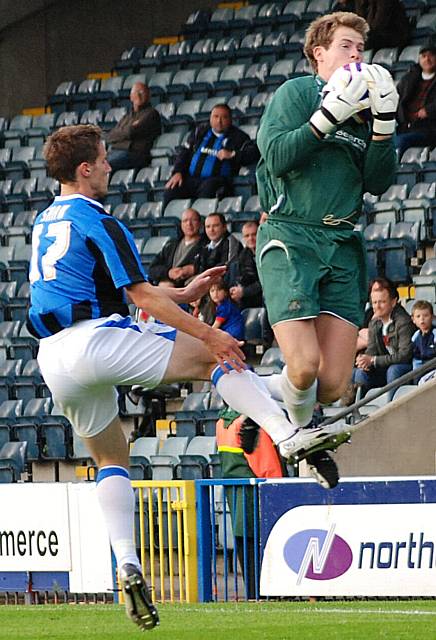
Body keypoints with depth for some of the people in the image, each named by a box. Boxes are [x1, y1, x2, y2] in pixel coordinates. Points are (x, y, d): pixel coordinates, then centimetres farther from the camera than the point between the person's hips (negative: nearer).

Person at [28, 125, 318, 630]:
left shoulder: (44, 223, 21)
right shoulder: (99, 223, -7)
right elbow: (141, 295, -12)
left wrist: (183, 293, 29)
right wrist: (206, 333, -10)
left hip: (52, 357, 8)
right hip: (96, 339, -8)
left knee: (110, 457, 20)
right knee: (215, 355, -1)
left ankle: (126, 564, 3)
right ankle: (289, 436, -19)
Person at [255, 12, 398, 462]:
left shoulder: (361, 108, 17)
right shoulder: (296, 93, 2)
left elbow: (378, 183, 10)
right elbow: (277, 156, -13)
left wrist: (383, 124, -2)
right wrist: (330, 114, -17)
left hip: (343, 245, 5)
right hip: (290, 237, -5)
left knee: (334, 383, -6)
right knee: (304, 368, -19)